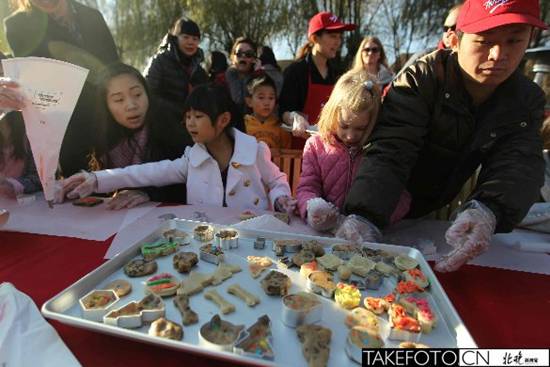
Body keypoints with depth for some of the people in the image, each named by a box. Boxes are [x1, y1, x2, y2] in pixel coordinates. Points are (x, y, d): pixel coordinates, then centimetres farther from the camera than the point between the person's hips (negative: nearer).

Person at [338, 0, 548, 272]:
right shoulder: (421, 78, -25)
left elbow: (519, 163, -22)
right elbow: (390, 150, -37)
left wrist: (488, 210, -47)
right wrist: (363, 215, -55)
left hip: (435, 214, 5)